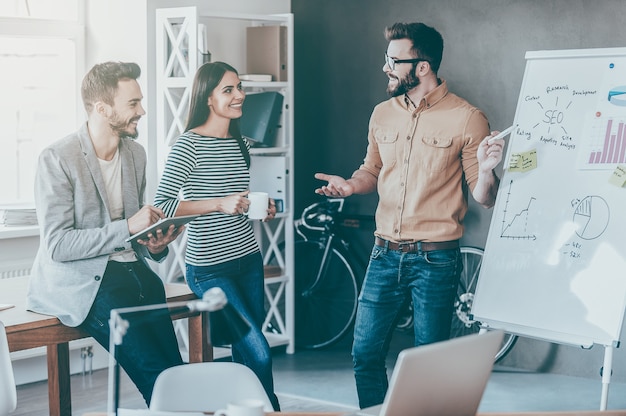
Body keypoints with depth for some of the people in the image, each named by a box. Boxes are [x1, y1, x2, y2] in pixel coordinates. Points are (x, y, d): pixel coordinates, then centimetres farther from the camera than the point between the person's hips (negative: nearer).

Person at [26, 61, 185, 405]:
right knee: (156, 370, -22)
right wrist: (127, 228, -19)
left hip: (129, 268, 6)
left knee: (174, 368, -14)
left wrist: (154, 245, 1)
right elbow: (56, 245, -15)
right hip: (81, 280, -6)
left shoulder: (135, 153, 12)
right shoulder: (57, 159, -9)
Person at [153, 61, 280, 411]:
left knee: (246, 353, 9)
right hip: (210, 268, -7)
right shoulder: (190, 145, -12)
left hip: (249, 260, 7)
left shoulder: (241, 144, 11)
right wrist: (219, 204, -23)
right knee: (259, 353, -13)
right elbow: (162, 206, -18)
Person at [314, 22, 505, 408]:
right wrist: (350, 185, 0)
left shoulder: (467, 119, -9)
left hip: (436, 260, -5)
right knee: (365, 353, 8)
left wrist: (486, 170, -27)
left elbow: (484, 198, -5)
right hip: (386, 255, 5)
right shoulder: (383, 114, 7)